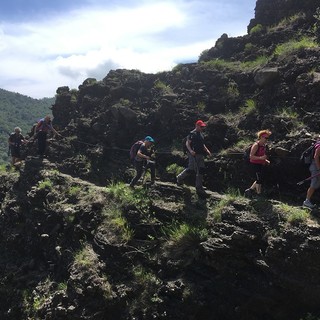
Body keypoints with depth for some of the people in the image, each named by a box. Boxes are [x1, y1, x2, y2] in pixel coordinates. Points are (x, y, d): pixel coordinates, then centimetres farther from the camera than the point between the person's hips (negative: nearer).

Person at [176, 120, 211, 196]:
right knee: (191, 169, -7)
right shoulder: (192, 134, -7)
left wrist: (207, 150, 12)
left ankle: (199, 188, 8)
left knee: (201, 170, 3)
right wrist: (190, 150, -29)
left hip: (200, 155, 8)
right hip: (193, 155, -8)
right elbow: (187, 143, -13)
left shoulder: (201, 134, 18)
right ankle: (179, 178, 21)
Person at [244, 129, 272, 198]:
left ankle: (249, 190, 26)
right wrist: (261, 158, -30)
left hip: (261, 165, 9)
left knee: (260, 179, 14)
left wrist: (266, 160, 7)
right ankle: (259, 194, 3)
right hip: (255, 164, -9)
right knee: (259, 180, -7)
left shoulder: (264, 146, 12)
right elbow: (251, 156, -20)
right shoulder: (256, 145, -14)